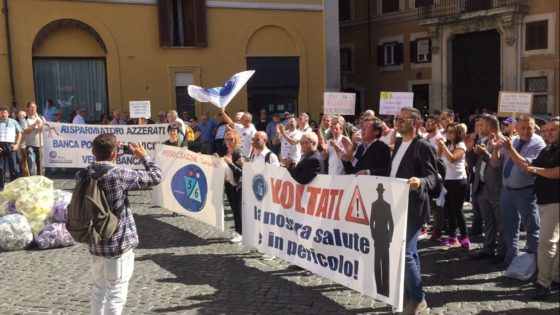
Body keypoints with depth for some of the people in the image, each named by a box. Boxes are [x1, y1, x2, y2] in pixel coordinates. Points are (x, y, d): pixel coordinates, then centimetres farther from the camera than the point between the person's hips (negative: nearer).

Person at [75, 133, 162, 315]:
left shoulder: (82, 176, -4)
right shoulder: (120, 175, -20)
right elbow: (156, 177, -11)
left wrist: (103, 152, 13)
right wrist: (143, 156, 4)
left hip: (95, 243, 6)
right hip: (119, 244, -6)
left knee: (98, 290, 22)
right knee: (116, 295, 4)